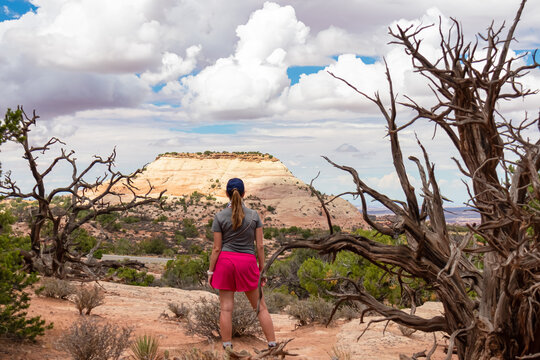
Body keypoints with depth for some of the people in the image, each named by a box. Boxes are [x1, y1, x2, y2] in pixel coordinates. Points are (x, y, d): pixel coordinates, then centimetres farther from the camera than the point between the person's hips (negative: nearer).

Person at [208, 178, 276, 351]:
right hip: (247, 263, 1)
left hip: (225, 261, 0)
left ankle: (227, 348, 4)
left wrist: (210, 271, 2)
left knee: (226, 308, 2)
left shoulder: (220, 217, -4)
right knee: (260, 307, 10)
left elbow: (217, 248, -5)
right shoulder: (254, 215, -1)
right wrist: (262, 269, 8)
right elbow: (260, 246, 0)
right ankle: (272, 344, 10)